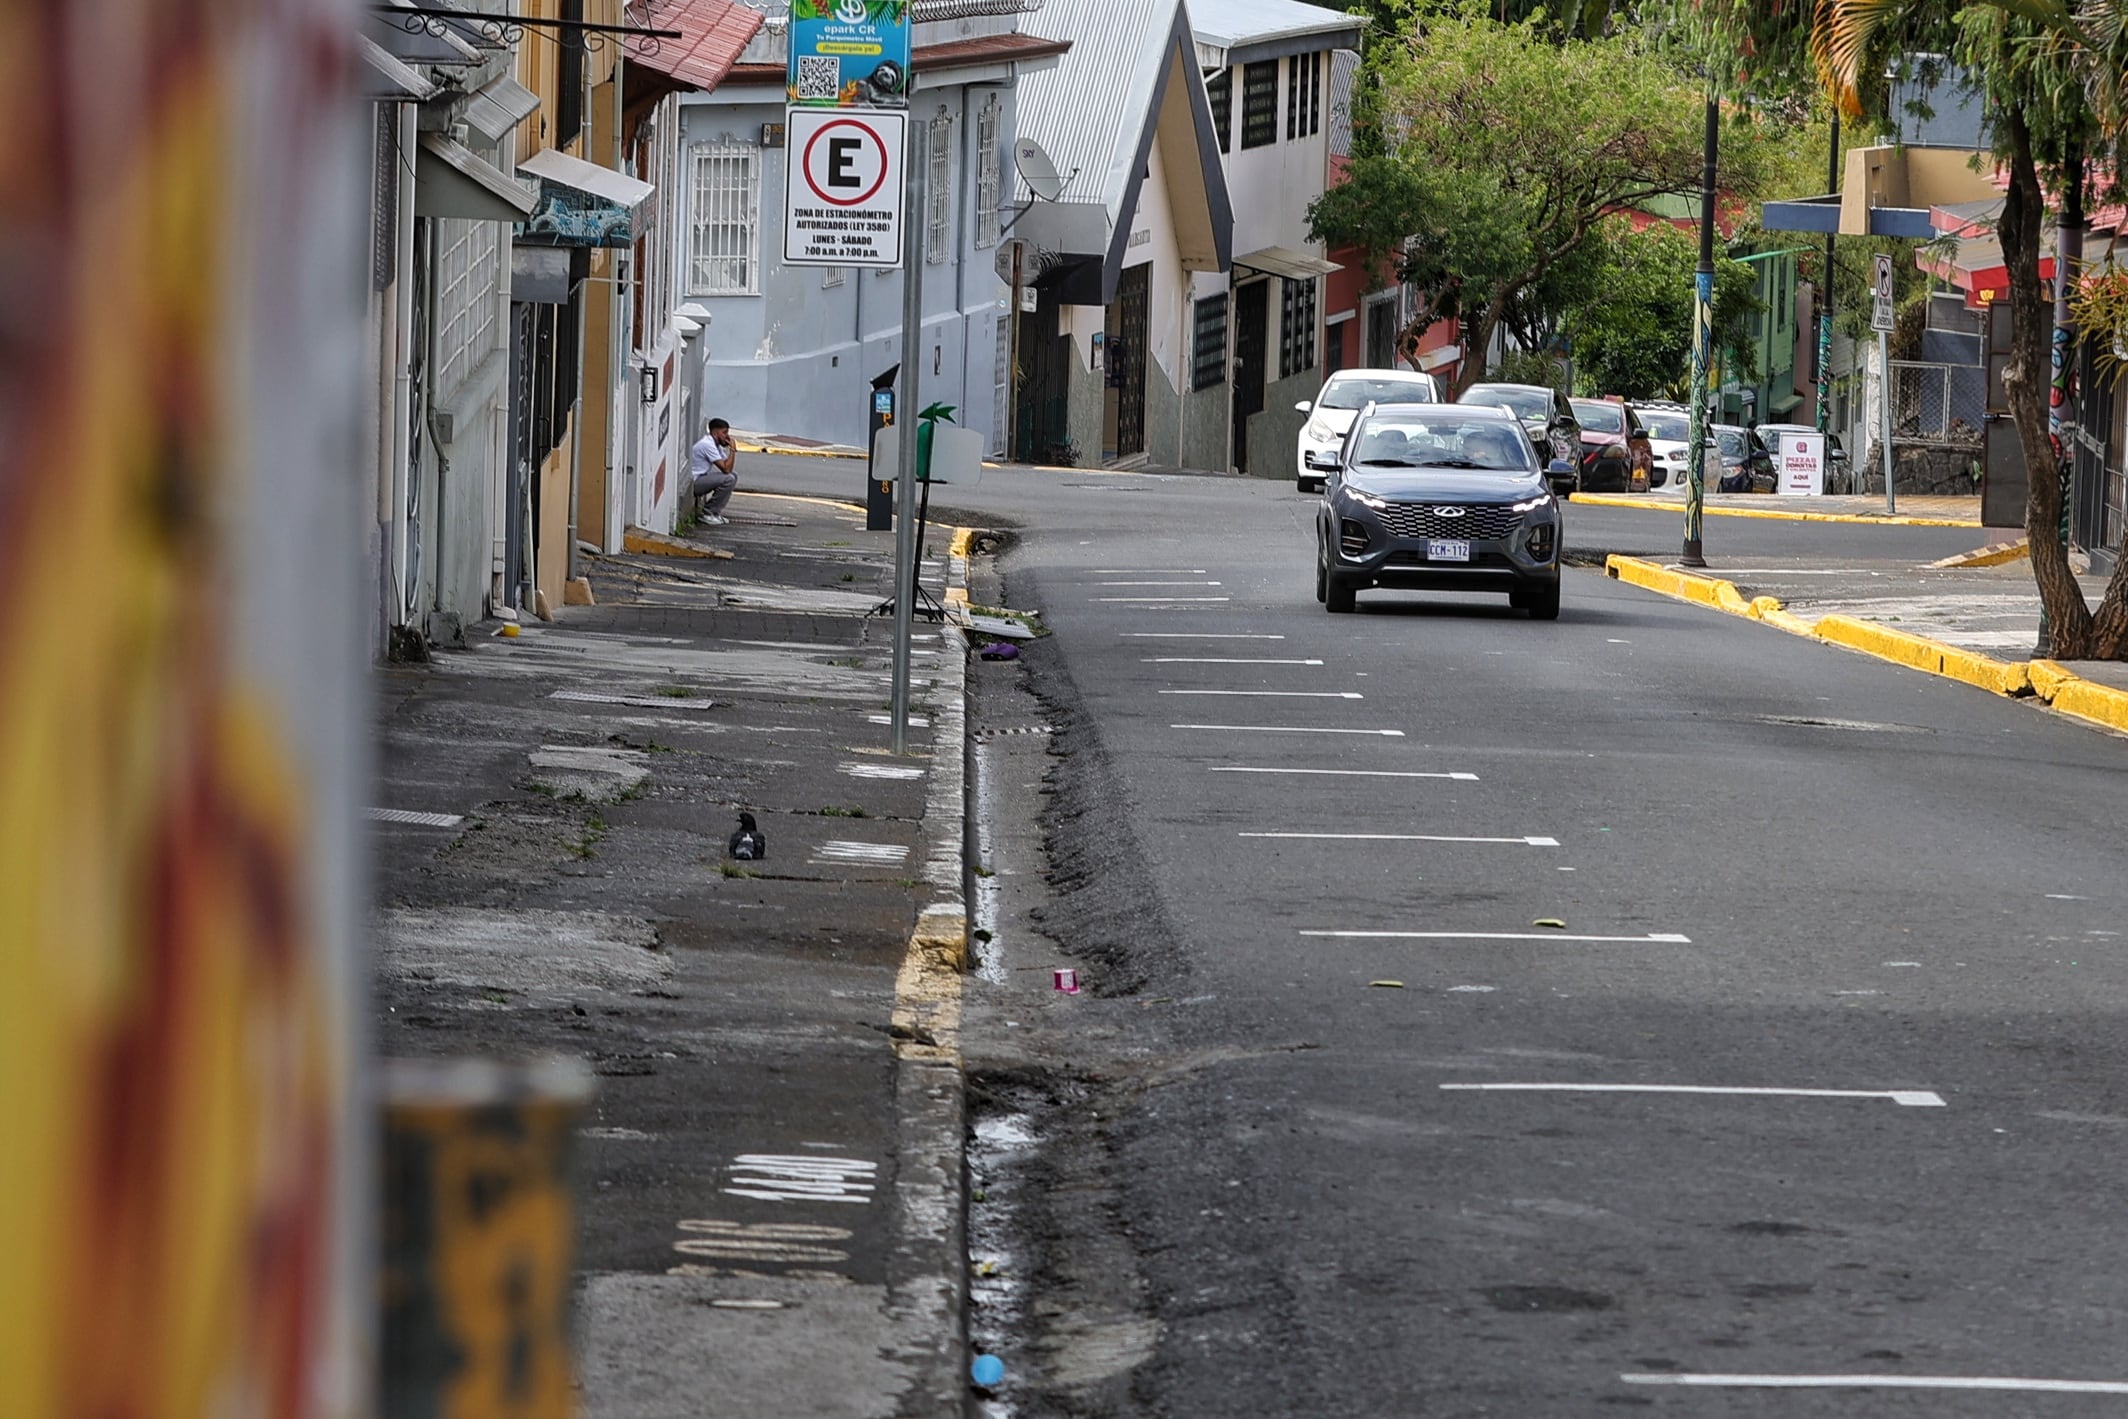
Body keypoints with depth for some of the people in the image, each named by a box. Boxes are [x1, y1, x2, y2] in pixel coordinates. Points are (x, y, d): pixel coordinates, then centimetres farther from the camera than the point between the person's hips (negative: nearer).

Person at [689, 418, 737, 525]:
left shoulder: (716, 445, 11)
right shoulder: (708, 445, -20)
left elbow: (728, 468, 8)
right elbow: (726, 469, -23)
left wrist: (732, 450, -5)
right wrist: (732, 450, -14)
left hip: (701, 479, 10)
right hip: (693, 483, -10)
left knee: (733, 475, 11)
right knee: (728, 479, -22)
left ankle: (716, 512, 8)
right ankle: (708, 513, -11)